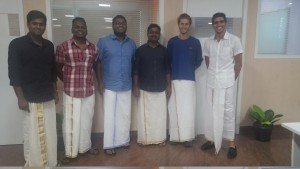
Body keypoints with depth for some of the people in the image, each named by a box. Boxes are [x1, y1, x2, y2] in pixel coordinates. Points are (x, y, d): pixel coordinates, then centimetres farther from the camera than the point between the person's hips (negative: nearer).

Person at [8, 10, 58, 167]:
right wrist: (21, 98, -13)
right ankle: (33, 164, 21)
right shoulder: (17, 44, -8)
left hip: (48, 98, 5)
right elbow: (14, 73, -10)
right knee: (32, 135, 3)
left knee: (50, 133, 12)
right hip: (31, 99, -5)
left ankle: (51, 162, 28)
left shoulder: (49, 45, 7)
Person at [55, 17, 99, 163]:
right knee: (71, 122, 7)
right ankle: (70, 152, 24)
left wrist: (88, 79, 9)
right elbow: (58, 69, 2)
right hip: (71, 92, -3)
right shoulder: (63, 47, -6)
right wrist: (68, 81, 4)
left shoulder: (93, 48, 4)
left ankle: (86, 146, 34)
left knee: (87, 120, 15)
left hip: (89, 91, 3)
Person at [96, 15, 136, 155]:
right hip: (109, 85, -3)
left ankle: (123, 140, 26)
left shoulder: (132, 43, 7)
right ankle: (108, 145, 14)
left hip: (126, 85, 3)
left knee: (125, 115, 10)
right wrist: (100, 82, -8)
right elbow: (98, 63, -2)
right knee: (110, 116, 2)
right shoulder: (103, 42, -3)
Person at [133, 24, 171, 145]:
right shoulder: (140, 50, 0)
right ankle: (144, 139, 18)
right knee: (144, 114, 4)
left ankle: (160, 138, 21)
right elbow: (136, 70, -1)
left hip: (160, 88, 2)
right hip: (145, 88, -1)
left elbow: (167, 69, 8)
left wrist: (169, 85, 3)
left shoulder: (164, 50, 5)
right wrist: (135, 86, -5)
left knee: (160, 114, 7)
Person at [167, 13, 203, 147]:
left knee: (188, 109, 0)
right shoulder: (172, 41, 5)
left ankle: (188, 137, 11)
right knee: (174, 109, 5)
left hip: (189, 80, -1)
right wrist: (168, 78, 5)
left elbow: (199, 61, 11)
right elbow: (168, 61, 7)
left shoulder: (195, 42, 3)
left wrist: (189, 69, 9)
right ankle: (176, 136, 17)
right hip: (175, 80, 1)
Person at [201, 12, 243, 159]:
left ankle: (232, 144, 11)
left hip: (226, 82, -4)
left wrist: (232, 79, -2)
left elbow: (238, 63, -2)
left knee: (227, 111, 0)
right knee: (211, 111, 9)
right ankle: (211, 139, 23)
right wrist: (213, 75, 10)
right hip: (211, 81, 4)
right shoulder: (208, 42, 5)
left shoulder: (234, 40, -5)